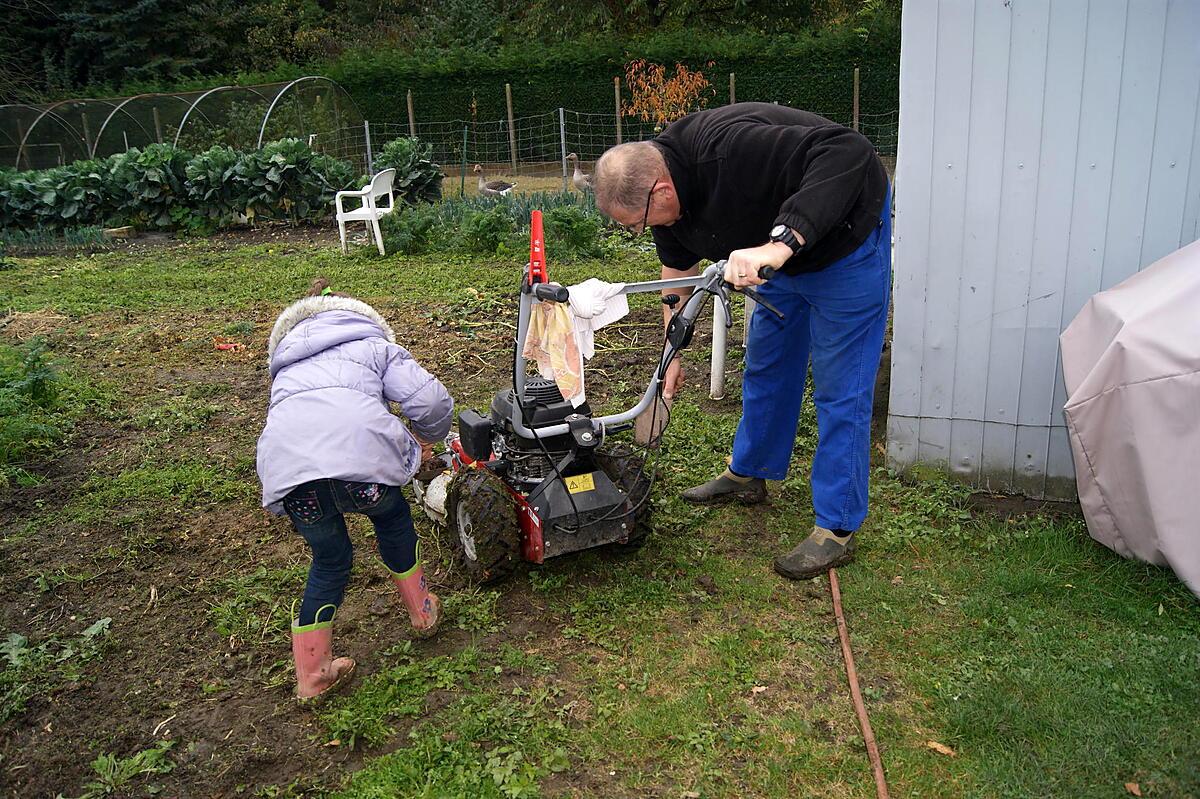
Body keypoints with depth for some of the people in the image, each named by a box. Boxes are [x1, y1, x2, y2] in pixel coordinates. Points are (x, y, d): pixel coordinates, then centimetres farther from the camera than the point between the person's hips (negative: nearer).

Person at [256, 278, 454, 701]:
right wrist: (426, 436, 32)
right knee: (392, 521, 29)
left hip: (285, 460, 3)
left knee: (329, 559, 24)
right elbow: (431, 400, 11)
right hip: (358, 447, -3)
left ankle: (311, 675, 31)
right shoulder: (373, 344, 26)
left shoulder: (287, 363, 40)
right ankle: (422, 610, 43)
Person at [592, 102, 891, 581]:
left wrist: (780, 243, -52)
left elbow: (847, 153, -44)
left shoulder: (730, 149, -37)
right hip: (784, 257, 9)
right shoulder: (666, 186, -9)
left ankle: (837, 529, 3)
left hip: (845, 240, -8)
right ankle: (747, 476, 36)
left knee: (840, 389, -6)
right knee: (765, 368, 17)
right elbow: (676, 271, 6)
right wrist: (673, 355, 10)